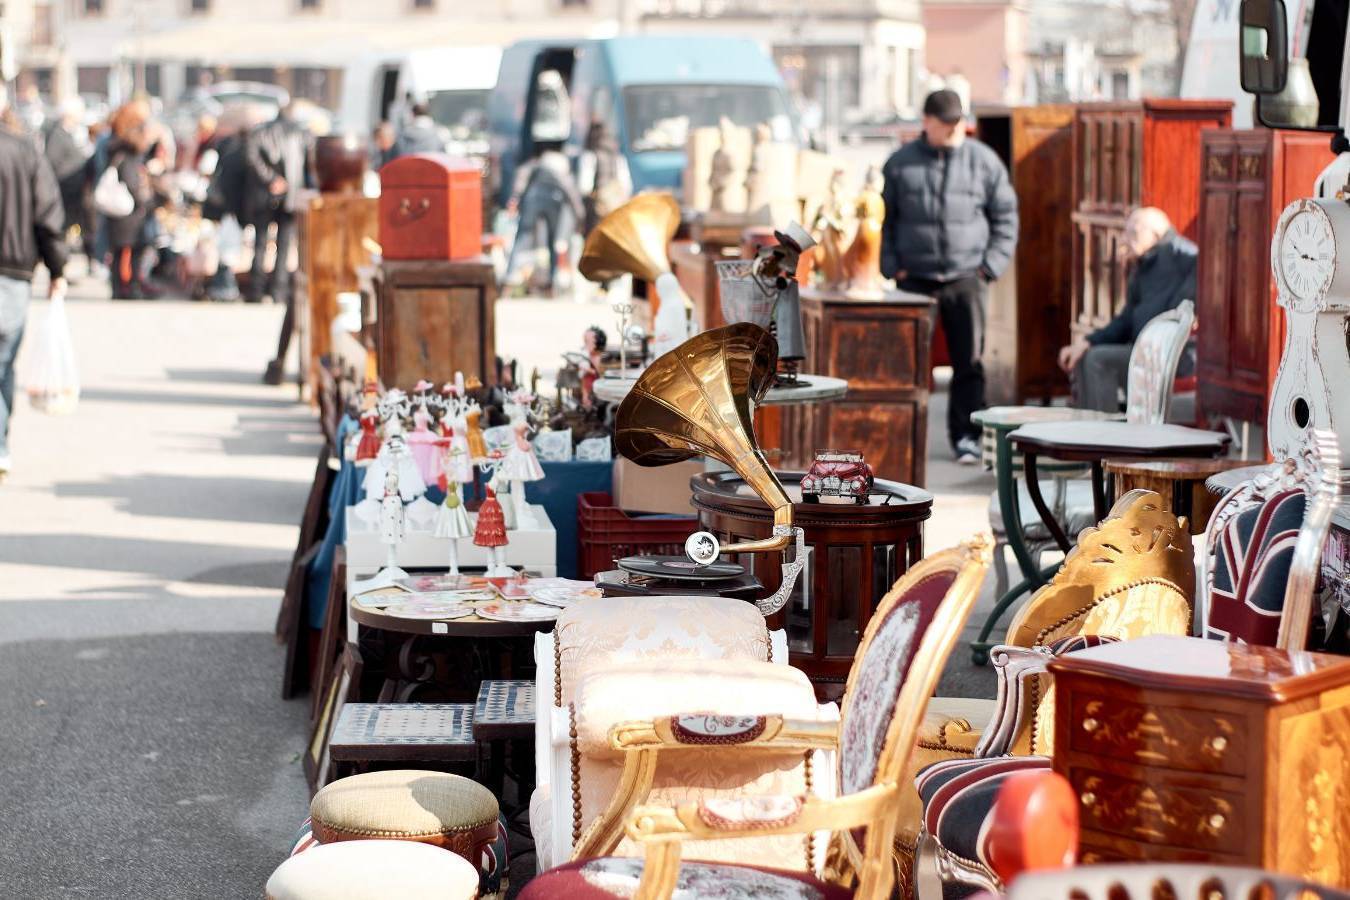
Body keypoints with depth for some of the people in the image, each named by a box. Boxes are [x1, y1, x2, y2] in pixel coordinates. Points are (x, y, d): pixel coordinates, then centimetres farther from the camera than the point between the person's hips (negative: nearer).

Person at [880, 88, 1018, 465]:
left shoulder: (984, 161, 3)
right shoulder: (901, 163, 4)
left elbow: (1006, 217, 9)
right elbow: (884, 218, 11)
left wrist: (991, 265, 0)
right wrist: (891, 266, 2)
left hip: (965, 278, 0)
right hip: (915, 278, 0)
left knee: (969, 360, 0)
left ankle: (965, 435, 9)